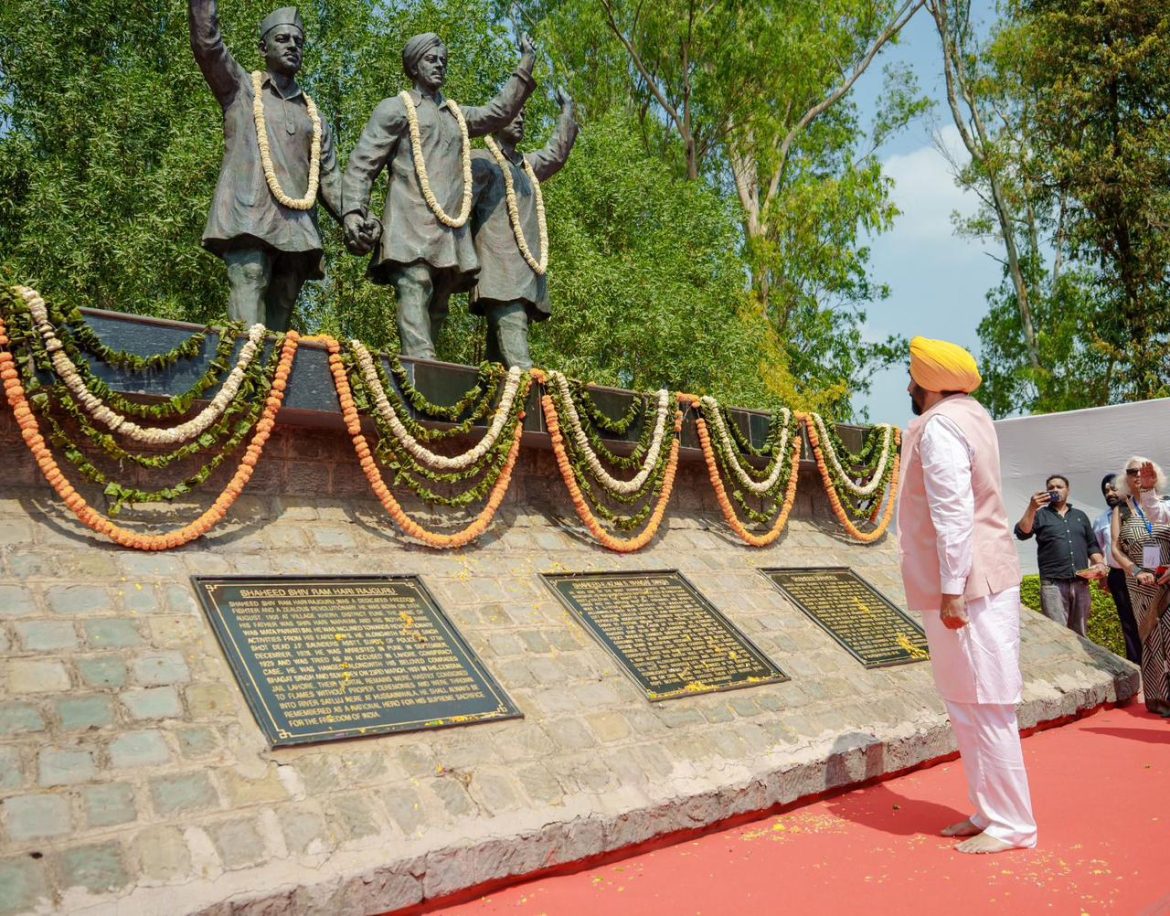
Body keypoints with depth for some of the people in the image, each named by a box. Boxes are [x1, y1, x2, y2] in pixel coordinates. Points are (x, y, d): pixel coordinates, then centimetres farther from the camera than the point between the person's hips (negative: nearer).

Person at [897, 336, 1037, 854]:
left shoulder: (939, 426, -14)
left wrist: (952, 590, -23)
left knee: (982, 708, -3)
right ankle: (991, 813, 25)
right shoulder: (972, 416, 16)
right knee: (967, 705, 15)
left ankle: (1010, 826, 6)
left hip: (965, 587, -10)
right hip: (985, 581, 10)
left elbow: (953, 511, -22)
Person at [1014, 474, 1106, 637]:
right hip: (1053, 584, -4)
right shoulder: (1040, 515, 7)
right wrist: (1031, 508, -23)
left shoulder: (1080, 516, 20)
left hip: (1081, 583, 4)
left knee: (1079, 634, 8)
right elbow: (1022, 533, -10)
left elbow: (1092, 545, 21)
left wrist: (1100, 563, 2)